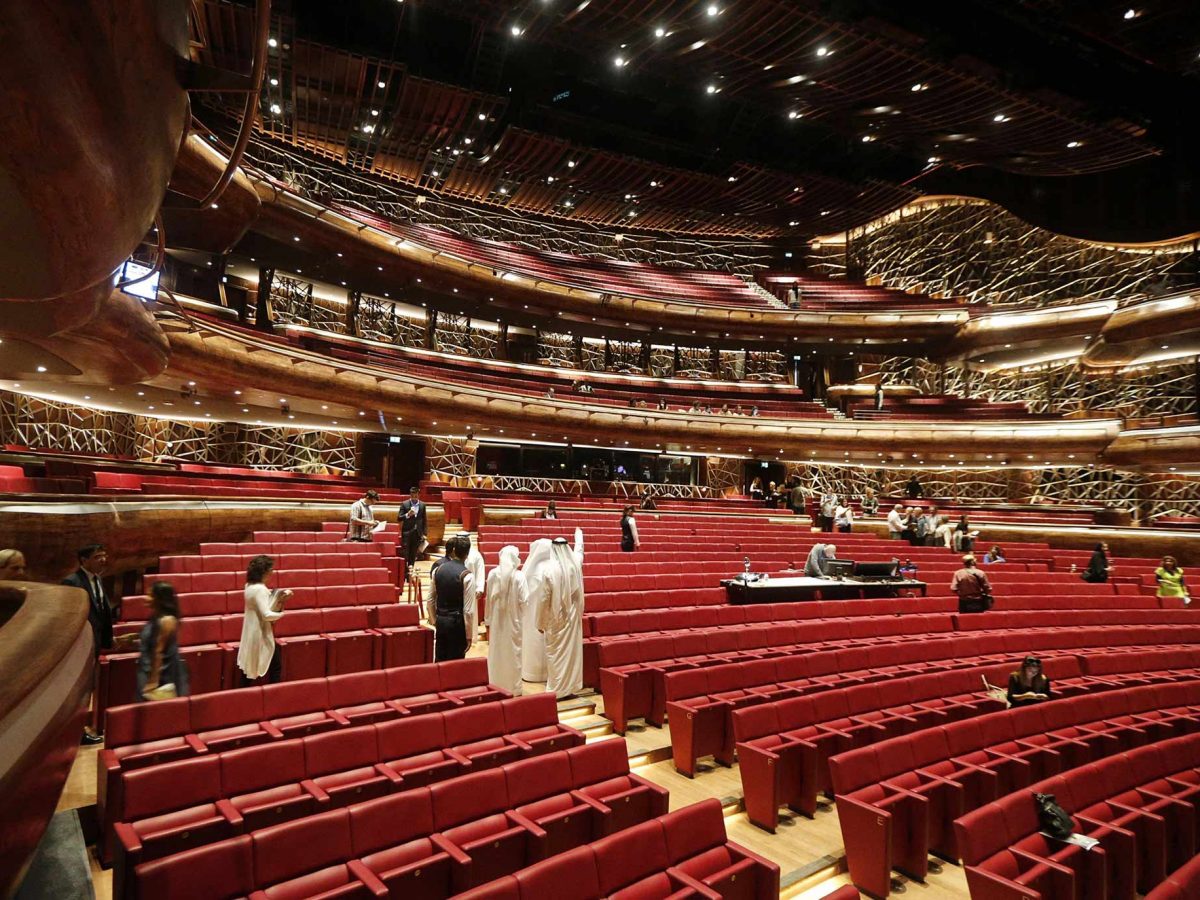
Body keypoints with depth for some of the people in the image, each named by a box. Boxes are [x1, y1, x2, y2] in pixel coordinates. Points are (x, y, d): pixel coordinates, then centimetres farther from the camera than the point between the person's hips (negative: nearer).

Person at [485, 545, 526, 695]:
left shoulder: (492, 574, -8)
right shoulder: (519, 576, -16)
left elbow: (489, 598, -1)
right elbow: (523, 600, -15)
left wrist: (488, 620, 8)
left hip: (496, 620, 3)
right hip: (513, 620, -3)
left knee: (496, 653, 14)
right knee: (513, 654, 10)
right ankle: (513, 688, 17)